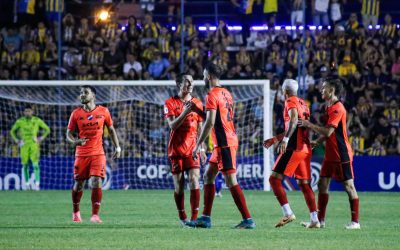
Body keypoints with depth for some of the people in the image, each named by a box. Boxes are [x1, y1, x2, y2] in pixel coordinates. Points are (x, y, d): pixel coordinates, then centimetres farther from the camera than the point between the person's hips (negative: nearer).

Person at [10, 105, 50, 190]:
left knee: (35, 163, -14)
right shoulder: (20, 121, 2)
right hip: (24, 145, 2)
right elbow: (13, 131, 18)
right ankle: (27, 184, 15)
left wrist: (41, 138, 2)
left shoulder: (37, 120, -1)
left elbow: (47, 129, 11)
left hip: (34, 144, -2)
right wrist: (16, 140, 7)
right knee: (25, 164, 4)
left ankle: (37, 184, -19)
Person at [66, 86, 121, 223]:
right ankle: (76, 212, 28)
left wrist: (117, 147, 8)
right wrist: (75, 141, -18)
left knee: (96, 182, -14)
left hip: (98, 153, -1)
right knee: (78, 184, 6)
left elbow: (111, 129, 14)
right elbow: (69, 134, 3)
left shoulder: (103, 111, 2)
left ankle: (95, 215, -11)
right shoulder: (76, 113, 1)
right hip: (81, 154, 1)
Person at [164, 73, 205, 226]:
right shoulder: (170, 103, 0)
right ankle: (182, 218, 12)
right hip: (176, 149, -2)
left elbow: (200, 127, 14)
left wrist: (201, 148, 8)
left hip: (192, 149, 2)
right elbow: (172, 125, -11)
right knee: (179, 185, 1)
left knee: (194, 181, -11)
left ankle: (194, 217, -11)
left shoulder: (197, 103, 9)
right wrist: (185, 112, -23)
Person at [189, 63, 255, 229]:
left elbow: (210, 122, -18)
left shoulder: (212, 95, -12)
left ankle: (248, 220, -12)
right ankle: (206, 218, 15)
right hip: (229, 139, 10)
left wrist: (198, 145, -15)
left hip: (224, 143, -10)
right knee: (208, 176, 15)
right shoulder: (226, 93, 16)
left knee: (231, 181, -10)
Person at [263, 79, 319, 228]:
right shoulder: (302, 103, 22)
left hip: (294, 148, -9)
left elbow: (294, 121, -24)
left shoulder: (291, 102, -4)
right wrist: (274, 139, 37)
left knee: (275, 179, -7)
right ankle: (314, 220, 6)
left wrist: (285, 140, -36)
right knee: (304, 184, 12)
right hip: (306, 149, 9)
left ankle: (288, 214, -18)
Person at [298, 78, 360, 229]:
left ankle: (355, 221, 2)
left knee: (349, 186, -3)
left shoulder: (337, 109, -17)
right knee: (322, 184, 6)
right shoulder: (329, 108, 13)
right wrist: (317, 142, 9)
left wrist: (309, 125, -17)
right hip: (330, 154, 10)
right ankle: (320, 220, 11)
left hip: (342, 155, -10)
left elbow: (328, 132, -23)